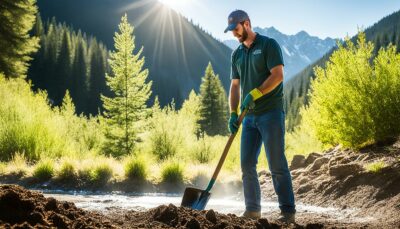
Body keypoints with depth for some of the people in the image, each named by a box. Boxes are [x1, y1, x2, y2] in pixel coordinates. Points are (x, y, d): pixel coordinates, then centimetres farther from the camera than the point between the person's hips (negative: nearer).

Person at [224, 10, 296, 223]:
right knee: (247, 164, 5)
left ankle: (288, 211, -1)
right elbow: (235, 86, 15)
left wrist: (254, 94, -19)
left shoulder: (268, 45, -2)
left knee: (277, 164, -7)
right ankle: (252, 209, 14)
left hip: (271, 113, -6)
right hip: (249, 117, 7)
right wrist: (233, 114, 4)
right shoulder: (237, 54, 17)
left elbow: (278, 75, -13)